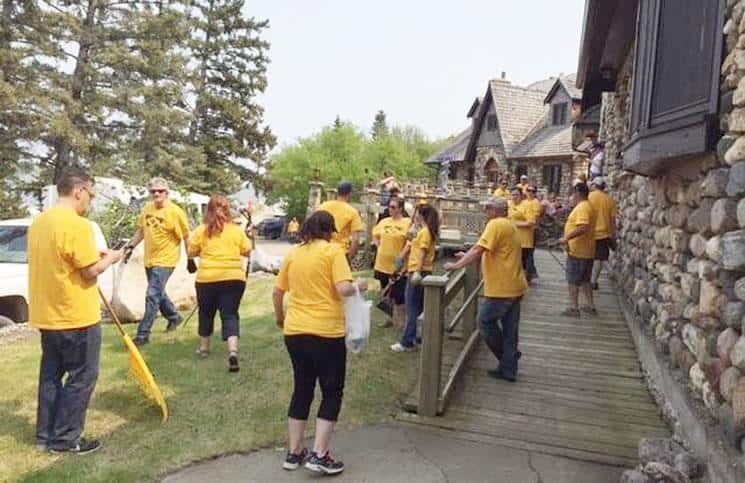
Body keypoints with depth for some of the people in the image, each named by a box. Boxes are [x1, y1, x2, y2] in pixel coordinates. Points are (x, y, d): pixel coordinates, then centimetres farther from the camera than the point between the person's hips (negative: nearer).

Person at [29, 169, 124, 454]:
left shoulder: (39, 222, 8)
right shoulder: (78, 225, -20)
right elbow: (91, 271, -19)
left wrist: (94, 257, 14)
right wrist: (110, 259, -1)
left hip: (47, 315, 9)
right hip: (76, 317, -9)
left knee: (51, 375, 17)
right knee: (81, 377, 4)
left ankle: (46, 434, 27)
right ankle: (65, 439, 11)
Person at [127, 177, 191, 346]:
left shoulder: (175, 212, -15)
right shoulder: (147, 208, 4)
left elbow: (186, 237, -10)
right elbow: (141, 230, 17)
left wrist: (190, 260, -8)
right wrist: (131, 246, 8)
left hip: (165, 260, -7)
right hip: (149, 259, 7)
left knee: (152, 296, -10)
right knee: (158, 293, 20)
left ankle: (143, 334, -3)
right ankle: (173, 317, 43)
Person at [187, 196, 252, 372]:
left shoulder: (201, 230, 0)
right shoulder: (236, 230, 2)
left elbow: (191, 252, 6)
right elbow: (247, 252, 8)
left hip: (207, 278, 0)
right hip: (234, 277, 0)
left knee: (206, 313, 20)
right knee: (230, 314, 0)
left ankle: (204, 347, 36)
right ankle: (233, 350, -19)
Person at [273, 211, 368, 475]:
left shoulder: (293, 253, 9)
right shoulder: (333, 250, -7)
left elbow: (277, 291, 13)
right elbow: (343, 289, -17)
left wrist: (280, 316, 30)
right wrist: (359, 286, 3)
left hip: (294, 331, 6)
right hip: (326, 332, -5)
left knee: (302, 389, 18)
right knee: (332, 391, 10)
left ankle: (293, 453, 26)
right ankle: (319, 455, 9)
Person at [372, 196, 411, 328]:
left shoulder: (407, 222, -10)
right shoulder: (384, 222, 7)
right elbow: (375, 235, 21)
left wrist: (401, 257, -19)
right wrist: (380, 246, 7)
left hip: (398, 266, -6)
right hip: (383, 264, 6)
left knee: (399, 295, 2)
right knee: (387, 293, 17)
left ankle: (399, 321, 16)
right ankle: (392, 318, 32)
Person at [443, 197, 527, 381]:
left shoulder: (496, 224, -13)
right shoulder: (510, 226, 17)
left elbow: (479, 249, -21)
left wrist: (457, 265, -17)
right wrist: (467, 256, 26)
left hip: (502, 288, -9)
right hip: (514, 286, 10)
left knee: (486, 321, 4)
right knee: (509, 329, 11)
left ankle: (508, 356, 14)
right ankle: (509, 369, 17)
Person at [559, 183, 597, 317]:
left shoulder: (582, 207, -19)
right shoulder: (586, 206, 13)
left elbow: (583, 228, -33)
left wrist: (566, 238, -30)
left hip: (577, 251, -10)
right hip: (585, 251, 10)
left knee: (573, 280, -1)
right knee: (585, 280, 17)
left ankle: (574, 308, 5)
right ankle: (591, 306, 22)